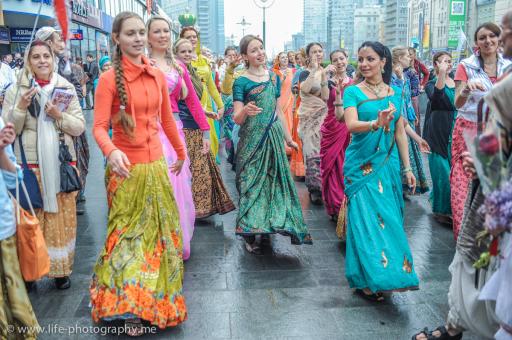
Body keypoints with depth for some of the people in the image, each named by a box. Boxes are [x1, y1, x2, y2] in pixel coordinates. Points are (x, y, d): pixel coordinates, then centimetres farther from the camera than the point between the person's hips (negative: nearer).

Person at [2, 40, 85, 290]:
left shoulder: (66, 88, 6)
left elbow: (80, 127, 4)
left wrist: (59, 116, -12)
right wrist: (21, 107, -14)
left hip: (62, 164, 1)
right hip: (29, 164, -1)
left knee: (62, 218, 6)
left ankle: (61, 270, 20)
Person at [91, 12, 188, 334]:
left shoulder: (158, 75, 5)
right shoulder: (110, 78, -10)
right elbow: (99, 127, -16)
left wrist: (181, 152, 24)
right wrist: (112, 152, -35)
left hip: (157, 165, 6)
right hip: (126, 169, -5)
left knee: (160, 230, 14)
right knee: (129, 232, 2)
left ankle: (154, 299, 33)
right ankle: (126, 306, 14)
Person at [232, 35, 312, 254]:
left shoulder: (274, 78, 9)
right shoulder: (241, 82, -5)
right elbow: (237, 119, -11)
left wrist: (288, 138, 17)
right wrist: (245, 111, -33)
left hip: (273, 137, 5)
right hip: (252, 140, -5)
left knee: (272, 180, 8)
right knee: (251, 182, -2)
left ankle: (266, 227, 21)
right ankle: (250, 233, 7)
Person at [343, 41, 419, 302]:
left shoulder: (394, 93, 10)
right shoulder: (353, 92, -2)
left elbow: (400, 132, 12)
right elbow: (351, 125, -18)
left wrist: (407, 168, 10)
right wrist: (376, 124, -37)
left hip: (388, 163, 4)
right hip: (362, 164, -4)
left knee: (389, 218, 6)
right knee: (366, 219, -4)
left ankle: (388, 273, 20)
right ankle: (367, 279, 6)